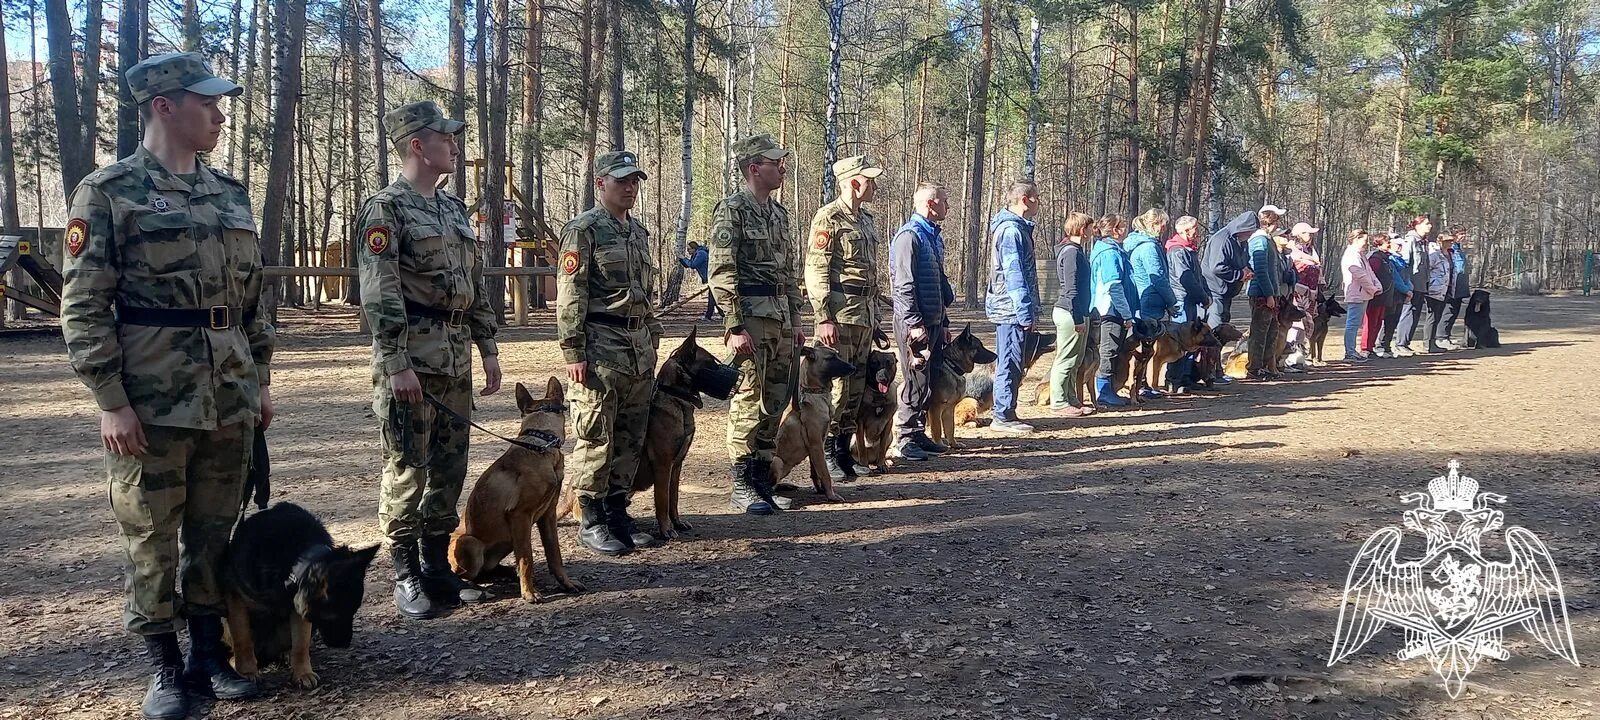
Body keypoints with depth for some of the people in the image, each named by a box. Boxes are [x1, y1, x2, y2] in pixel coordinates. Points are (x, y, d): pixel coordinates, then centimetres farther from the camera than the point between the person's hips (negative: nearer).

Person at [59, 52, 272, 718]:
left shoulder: (231, 194, 12)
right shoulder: (107, 193, -5)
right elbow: (84, 308, -8)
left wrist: (261, 381, 14)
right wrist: (110, 402, -13)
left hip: (230, 400, 5)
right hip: (151, 404, -5)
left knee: (215, 533, 12)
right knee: (152, 539, 5)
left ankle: (209, 655, 24)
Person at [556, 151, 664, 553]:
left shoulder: (639, 231, 18)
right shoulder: (583, 229, -7)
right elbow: (570, 294, -12)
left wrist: (653, 340, 19)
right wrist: (573, 350, -17)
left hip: (640, 345, 8)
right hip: (601, 345, -8)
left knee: (631, 438, 10)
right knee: (594, 437, -3)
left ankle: (617, 513, 20)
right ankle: (590, 522, 5)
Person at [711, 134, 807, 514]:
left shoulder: (779, 212, 17)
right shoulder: (731, 210, -8)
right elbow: (722, 274, -14)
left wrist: (796, 321, 16)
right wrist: (735, 327, -19)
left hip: (782, 320, 8)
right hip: (750, 318, -8)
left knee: (774, 403, 10)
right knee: (748, 402, -4)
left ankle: (763, 479, 19)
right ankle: (742, 486, 4)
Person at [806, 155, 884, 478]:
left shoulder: (867, 219, 18)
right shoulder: (829, 217, -8)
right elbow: (816, 270, -13)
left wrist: (875, 315, 20)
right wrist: (824, 318, -19)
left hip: (865, 312, 8)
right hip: (840, 311, -8)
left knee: (856, 386, 10)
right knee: (835, 384, -7)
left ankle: (843, 450, 18)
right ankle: (824, 454, 0)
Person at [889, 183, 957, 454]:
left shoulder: (934, 237, 17)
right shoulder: (909, 236, -13)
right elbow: (903, 285, -19)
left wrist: (943, 323, 22)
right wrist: (914, 324, -22)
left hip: (933, 322, 9)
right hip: (914, 324, -9)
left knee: (930, 381, 11)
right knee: (917, 383, -7)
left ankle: (919, 434, 20)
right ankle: (905, 440, 0)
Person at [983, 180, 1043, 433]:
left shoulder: (1016, 227, 18)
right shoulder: (1011, 230, -15)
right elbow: (1014, 274, -20)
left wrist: (1028, 311, 22)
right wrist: (1025, 313, -21)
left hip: (1009, 310, 11)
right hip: (1012, 310, -11)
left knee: (1010, 363, 14)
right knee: (1010, 364, -6)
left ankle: (1005, 414, 20)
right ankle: (1003, 416, -1)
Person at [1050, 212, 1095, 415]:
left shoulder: (1076, 250, 17)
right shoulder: (1071, 252, -15)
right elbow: (1071, 289, -20)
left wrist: (1082, 316, 21)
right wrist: (1078, 318, -20)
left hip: (1076, 312, 10)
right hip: (1070, 313, -10)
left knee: (1075, 360, 16)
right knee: (1066, 359, -5)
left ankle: (1071, 399, 23)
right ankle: (1059, 403, -1)